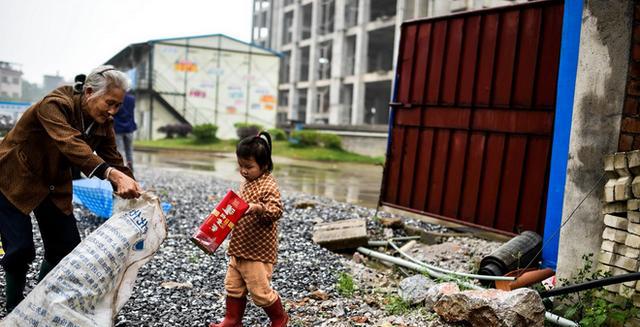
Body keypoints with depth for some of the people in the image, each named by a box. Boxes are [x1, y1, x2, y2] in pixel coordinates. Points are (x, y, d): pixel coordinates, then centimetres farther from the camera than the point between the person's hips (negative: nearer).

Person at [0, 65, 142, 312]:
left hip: (53, 185, 6)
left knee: (68, 248, 3)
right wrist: (113, 175, -60)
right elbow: (72, 145, -46)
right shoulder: (55, 104, -29)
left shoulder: (103, 123, -9)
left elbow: (114, 160, -12)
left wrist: (135, 193, -29)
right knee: (21, 249, -12)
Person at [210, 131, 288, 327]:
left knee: (260, 291, 0)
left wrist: (259, 208, -43)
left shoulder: (268, 185, -17)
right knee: (233, 287, 16)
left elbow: (276, 211, -29)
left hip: (258, 251, -9)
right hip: (239, 248, 9)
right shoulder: (246, 182, 10)